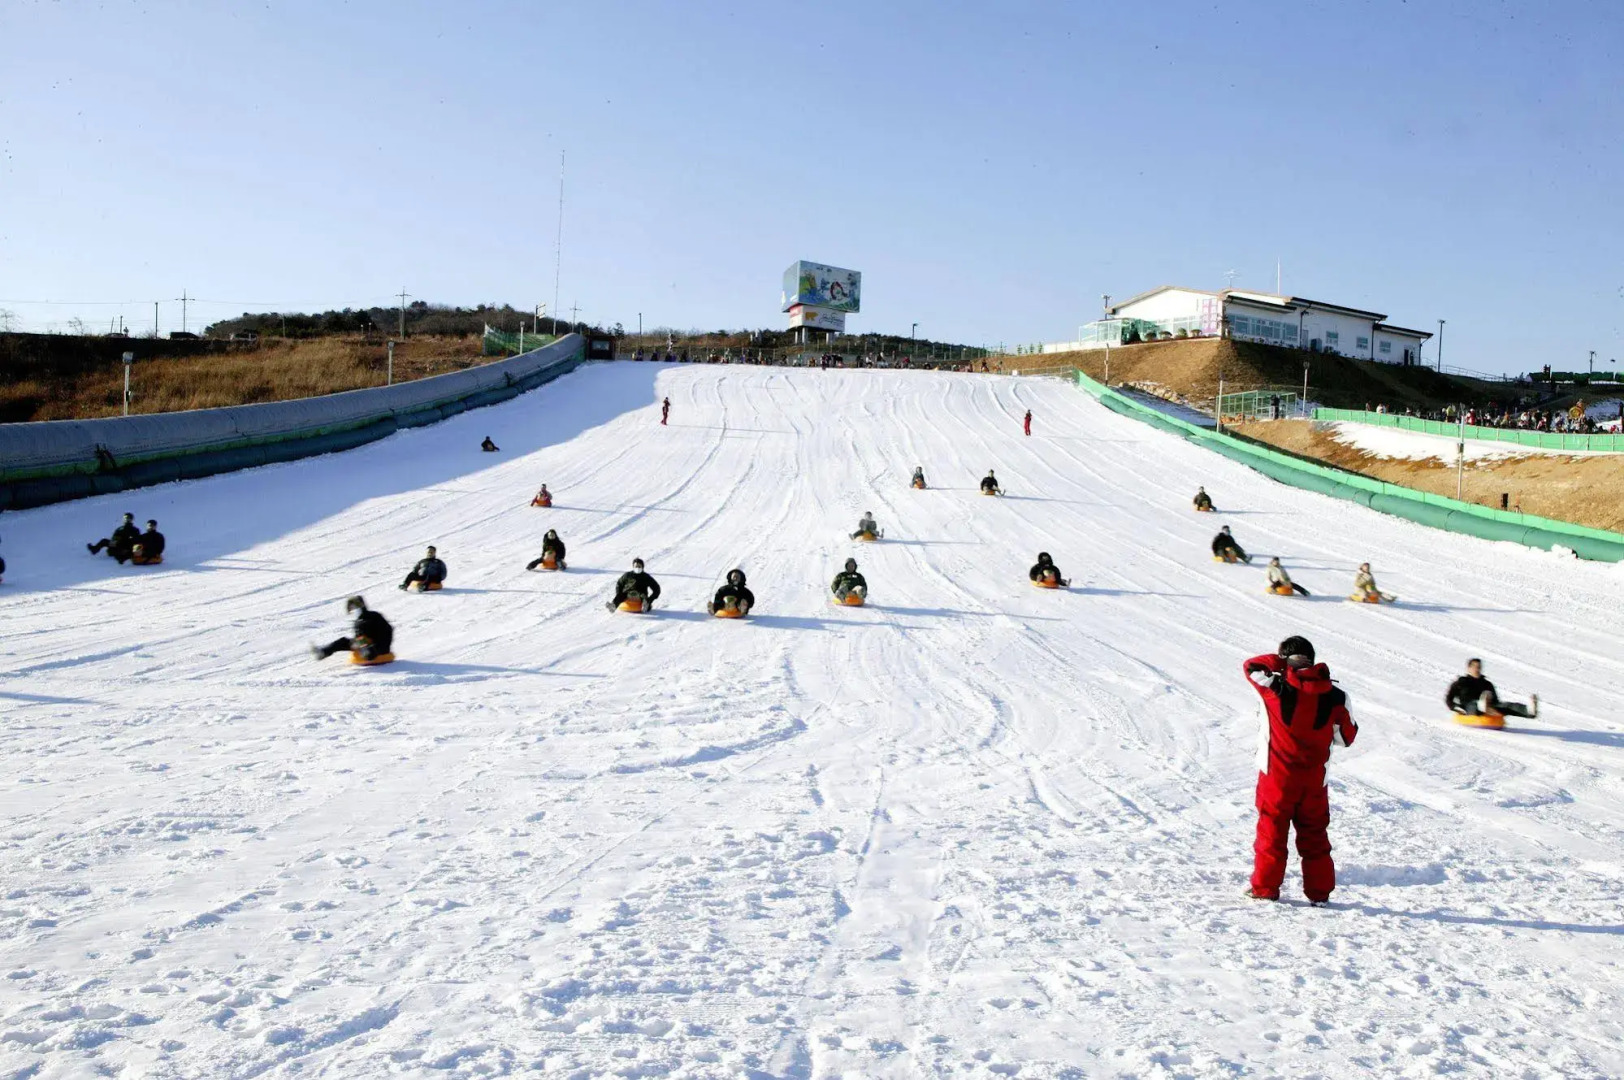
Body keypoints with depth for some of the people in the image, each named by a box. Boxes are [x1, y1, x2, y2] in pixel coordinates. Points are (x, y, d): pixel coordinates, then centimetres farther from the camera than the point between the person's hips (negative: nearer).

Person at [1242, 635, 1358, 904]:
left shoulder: (1276, 687, -13)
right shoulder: (1334, 695, -4)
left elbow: (1252, 665, 5)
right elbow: (1346, 736, 6)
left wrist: (1281, 660, 10)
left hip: (1278, 774, -3)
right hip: (1314, 778, 3)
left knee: (1271, 830, 9)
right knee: (1314, 834, 15)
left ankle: (1265, 887, 12)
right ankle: (1319, 891, 19)